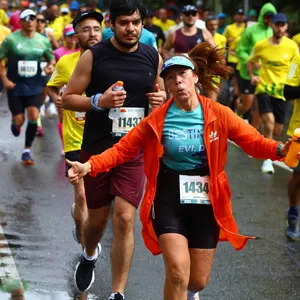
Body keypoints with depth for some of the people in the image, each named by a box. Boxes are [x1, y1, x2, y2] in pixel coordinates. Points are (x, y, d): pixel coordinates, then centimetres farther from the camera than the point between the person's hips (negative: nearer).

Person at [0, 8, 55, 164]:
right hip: (15, 85, -2)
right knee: (19, 120, 2)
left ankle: (27, 151, 3)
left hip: (35, 85, 2)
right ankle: (15, 124, 42)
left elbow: (51, 58, 15)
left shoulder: (43, 40, 1)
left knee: (34, 116, -12)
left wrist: (50, 65, -8)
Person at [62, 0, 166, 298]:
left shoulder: (153, 58, 2)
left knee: (125, 219, -10)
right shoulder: (93, 56, -8)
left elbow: (160, 93, 19)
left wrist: (162, 98, -5)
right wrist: (99, 101, -22)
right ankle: (89, 256, 48)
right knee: (97, 219, 12)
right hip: (96, 150, -1)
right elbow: (67, 98, -5)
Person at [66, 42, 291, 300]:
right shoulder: (157, 120, -6)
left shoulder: (219, 114, -5)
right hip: (169, 201, -2)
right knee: (178, 271, -21)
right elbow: (123, 149, -5)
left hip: (206, 203, 2)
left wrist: (281, 150, -27)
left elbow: (255, 142, -6)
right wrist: (89, 166, -18)